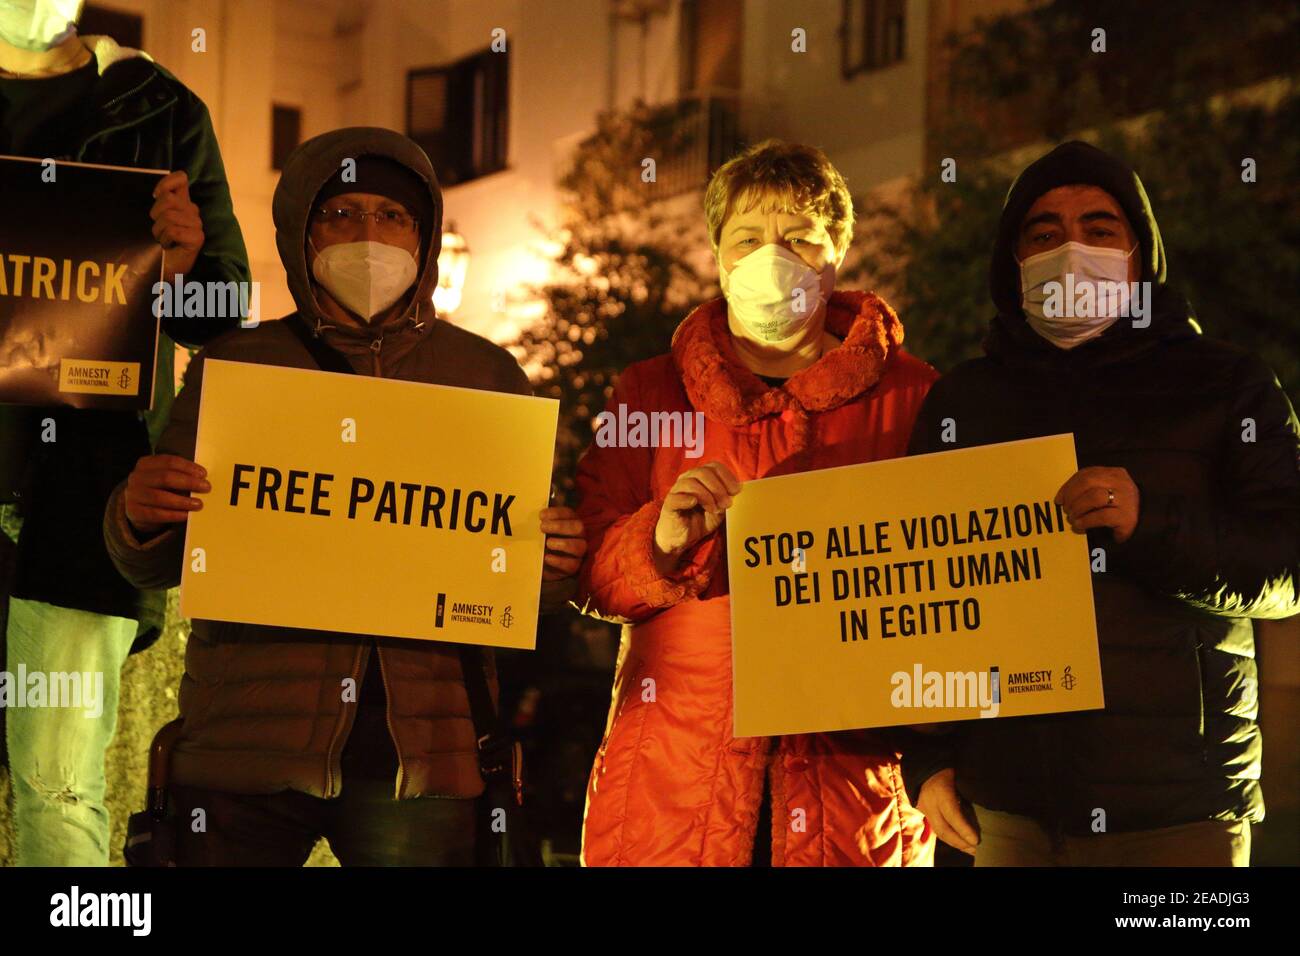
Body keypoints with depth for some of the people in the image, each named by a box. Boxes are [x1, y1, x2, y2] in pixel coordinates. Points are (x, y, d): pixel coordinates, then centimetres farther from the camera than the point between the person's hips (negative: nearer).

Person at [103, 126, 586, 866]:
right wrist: (138, 516, -10)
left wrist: (556, 563, -8)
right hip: (249, 741, 0)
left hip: (423, 749, 1)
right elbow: (154, 567, 12)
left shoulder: (485, 374, 13)